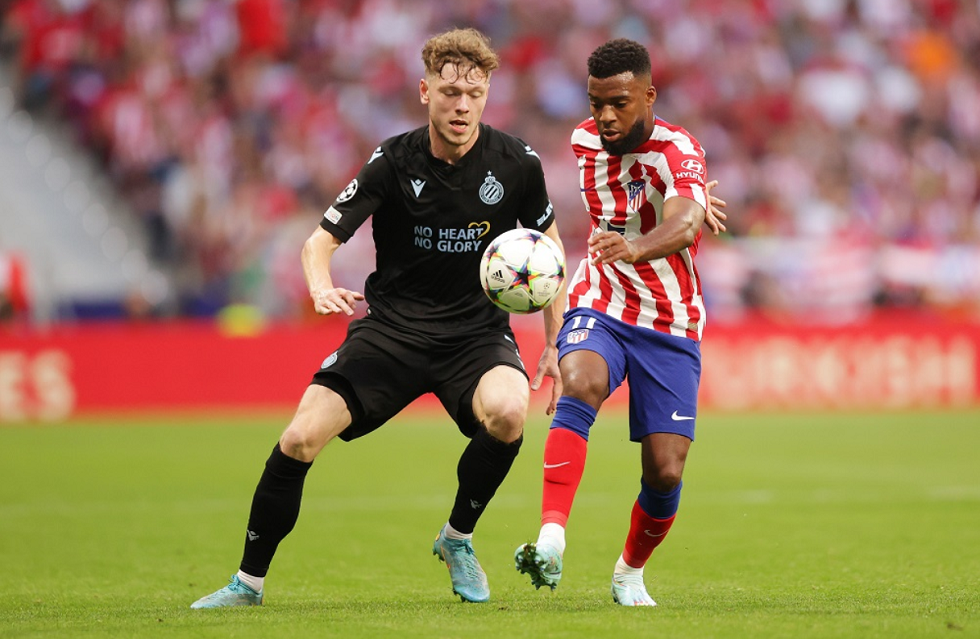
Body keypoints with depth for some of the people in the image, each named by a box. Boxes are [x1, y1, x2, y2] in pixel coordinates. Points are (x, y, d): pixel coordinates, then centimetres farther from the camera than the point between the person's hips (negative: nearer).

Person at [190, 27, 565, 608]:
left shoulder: (517, 162, -6)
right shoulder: (394, 162, -9)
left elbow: (548, 241, 11)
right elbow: (322, 239, -7)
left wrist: (555, 340, 7)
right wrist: (321, 286, -30)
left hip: (477, 330, 0)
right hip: (392, 326, 0)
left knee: (507, 413, -34)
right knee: (301, 438, -16)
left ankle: (458, 537, -4)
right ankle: (250, 581, 4)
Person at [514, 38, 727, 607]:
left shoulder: (677, 151, -19)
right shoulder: (585, 142, -1)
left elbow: (684, 223, -40)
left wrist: (637, 247, -60)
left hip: (670, 326, -2)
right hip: (599, 309, 2)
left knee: (665, 471, -8)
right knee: (579, 387, -32)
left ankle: (631, 573, 23)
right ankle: (551, 543, -45)